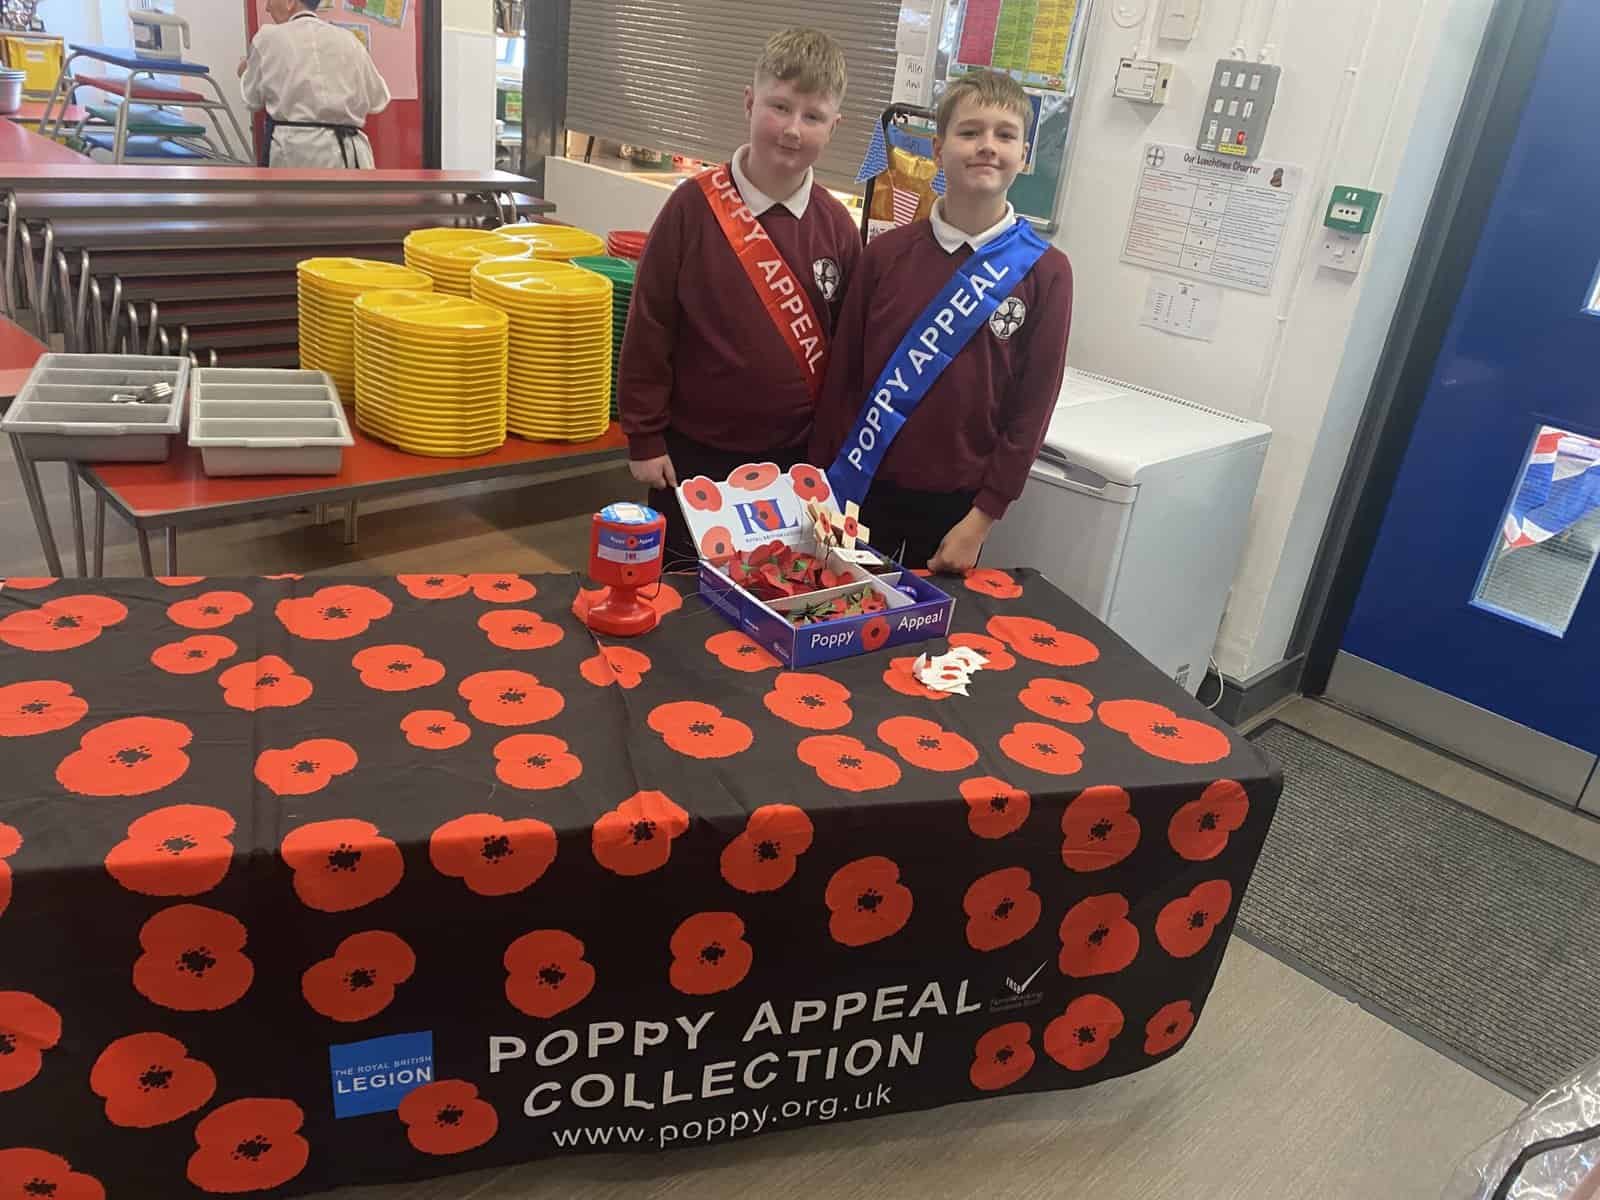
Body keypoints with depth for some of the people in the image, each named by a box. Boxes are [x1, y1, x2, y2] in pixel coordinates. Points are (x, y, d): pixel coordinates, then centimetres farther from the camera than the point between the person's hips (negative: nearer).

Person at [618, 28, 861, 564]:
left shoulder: (836, 226, -4)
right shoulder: (694, 206, -12)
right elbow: (650, 327, -8)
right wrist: (645, 437, -6)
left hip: (794, 456, 3)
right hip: (696, 451, -2)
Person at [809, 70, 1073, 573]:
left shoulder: (1045, 272, -6)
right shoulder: (887, 252, -2)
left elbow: (1032, 406, -6)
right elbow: (843, 372, 2)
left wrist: (981, 519, -8)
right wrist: (823, 480, 2)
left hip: (956, 503, -1)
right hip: (860, 486, 1)